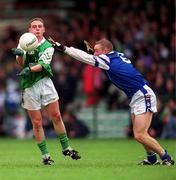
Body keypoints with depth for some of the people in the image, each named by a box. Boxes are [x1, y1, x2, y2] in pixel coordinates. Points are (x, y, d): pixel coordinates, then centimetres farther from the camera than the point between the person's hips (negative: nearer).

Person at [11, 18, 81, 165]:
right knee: (37, 122, 0)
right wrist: (20, 54, -32)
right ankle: (45, 154, 9)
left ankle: (66, 147, 15)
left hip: (45, 82, 0)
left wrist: (29, 69, -34)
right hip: (29, 86, 0)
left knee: (56, 116, 0)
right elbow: (21, 63, -9)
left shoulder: (48, 47, 2)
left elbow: (42, 64, -15)